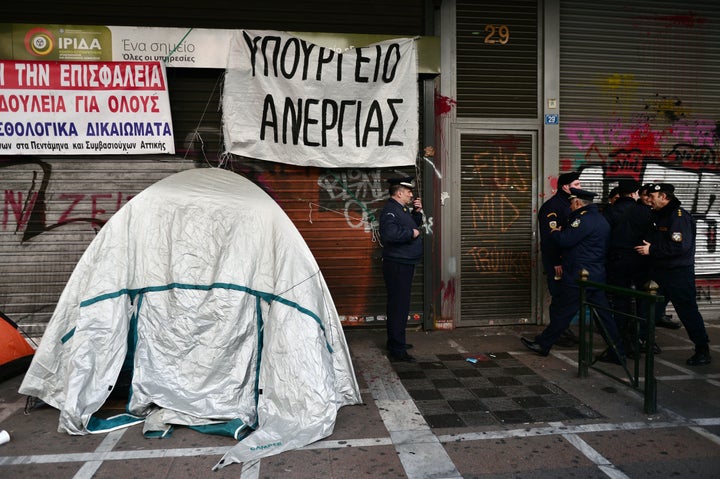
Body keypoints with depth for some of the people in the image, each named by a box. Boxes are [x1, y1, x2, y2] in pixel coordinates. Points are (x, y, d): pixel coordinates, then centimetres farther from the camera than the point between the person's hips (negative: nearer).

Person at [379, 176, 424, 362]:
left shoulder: (402, 209, 15)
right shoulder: (390, 210, -17)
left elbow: (415, 224, 30)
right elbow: (389, 233, -35)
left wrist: (417, 211, 12)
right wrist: (411, 233, -22)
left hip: (404, 265, 11)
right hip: (397, 265, -11)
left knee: (399, 305, 18)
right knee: (398, 306, -8)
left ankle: (396, 342, 30)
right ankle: (397, 349, -2)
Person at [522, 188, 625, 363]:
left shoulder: (584, 219, -16)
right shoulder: (601, 219, 15)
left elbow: (564, 240, -22)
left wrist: (554, 232, 0)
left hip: (577, 277, -9)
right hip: (597, 276, 9)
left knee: (561, 312, 2)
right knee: (603, 314, 11)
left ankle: (543, 344, 13)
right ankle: (617, 352, 14)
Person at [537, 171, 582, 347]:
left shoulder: (572, 204, 15)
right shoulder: (551, 206, -15)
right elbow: (549, 236, -21)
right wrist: (556, 263, -23)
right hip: (556, 261, -9)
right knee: (559, 296, -3)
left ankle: (565, 329, 25)